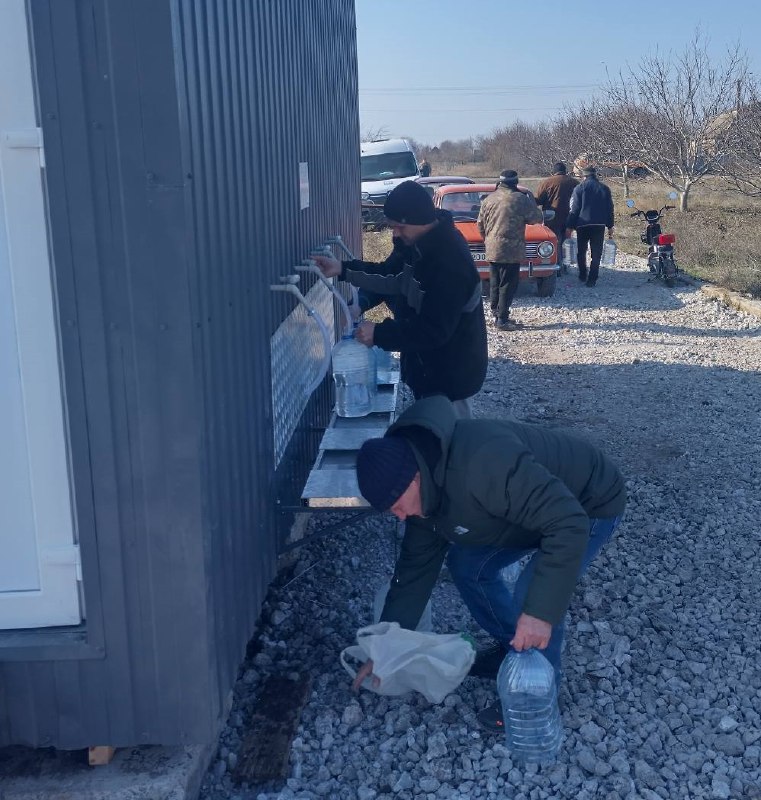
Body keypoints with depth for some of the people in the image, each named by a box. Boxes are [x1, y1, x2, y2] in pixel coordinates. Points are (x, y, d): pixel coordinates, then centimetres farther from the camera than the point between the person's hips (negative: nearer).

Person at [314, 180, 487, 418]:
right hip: (429, 364, 9)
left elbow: (434, 331, -30)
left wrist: (379, 334, -25)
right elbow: (390, 275, 11)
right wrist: (343, 269, -4)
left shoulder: (451, 262, -31)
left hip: (451, 372, -9)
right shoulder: (418, 241, -2)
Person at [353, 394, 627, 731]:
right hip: (540, 503, 8)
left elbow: (569, 523, -41)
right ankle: (513, 646, 26)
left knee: (532, 598, -21)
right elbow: (417, 565, 0)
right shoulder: (426, 488, -10)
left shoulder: (482, 464, -41)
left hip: (588, 506, -8)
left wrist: (541, 611, -42)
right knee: (467, 563, 5)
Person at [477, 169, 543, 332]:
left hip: (492, 250, 6)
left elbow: (480, 224, 10)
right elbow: (537, 218, -2)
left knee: (495, 284, 15)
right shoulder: (520, 199, -10)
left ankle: (496, 315, 22)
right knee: (508, 285, -1)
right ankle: (502, 320, -2)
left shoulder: (488, 199, 6)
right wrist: (530, 198, 9)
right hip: (511, 251, -6)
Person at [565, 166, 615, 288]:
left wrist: (569, 226, -3)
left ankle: (583, 275, 23)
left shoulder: (580, 188, -3)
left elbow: (574, 209, -6)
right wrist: (610, 226, 16)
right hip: (600, 225, 2)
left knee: (581, 251, 16)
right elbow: (610, 209, 10)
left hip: (583, 224, -2)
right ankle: (592, 280, -3)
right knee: (596, 253, 3)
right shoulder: (604, 188, 8)